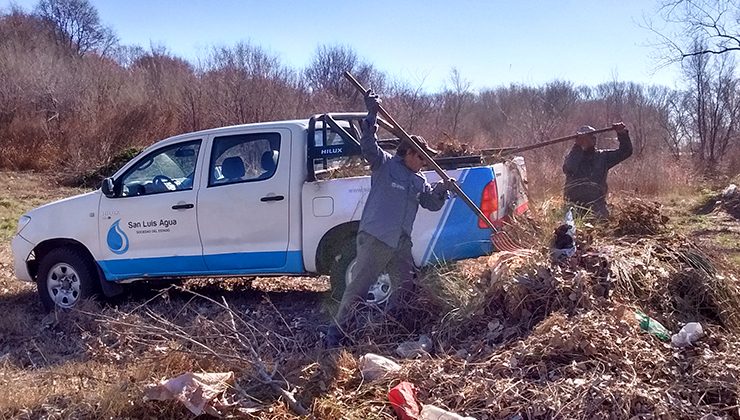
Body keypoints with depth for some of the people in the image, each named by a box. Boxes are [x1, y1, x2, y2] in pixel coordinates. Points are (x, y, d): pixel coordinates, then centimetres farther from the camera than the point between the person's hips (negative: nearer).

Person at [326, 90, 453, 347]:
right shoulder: (384, 164, -3)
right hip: (375, 238, -7)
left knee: (406, 285, 13)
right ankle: (336, 333, 0)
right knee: (359, 287, -7)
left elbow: (432, 203, 18)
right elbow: (368, 146, -18)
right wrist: (371, 115, -27)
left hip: (400, 243, 7)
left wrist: (442, 189, -1)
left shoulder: (419, 181, 17)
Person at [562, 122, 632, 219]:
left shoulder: (602, 156, 16)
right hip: (574, 204, -2)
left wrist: (622, 134, -2)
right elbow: (569, 169, -15)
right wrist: (577, 146, -11)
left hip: (597, 204, 2)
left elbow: (626, 152, 13)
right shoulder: (572, 156, 8)